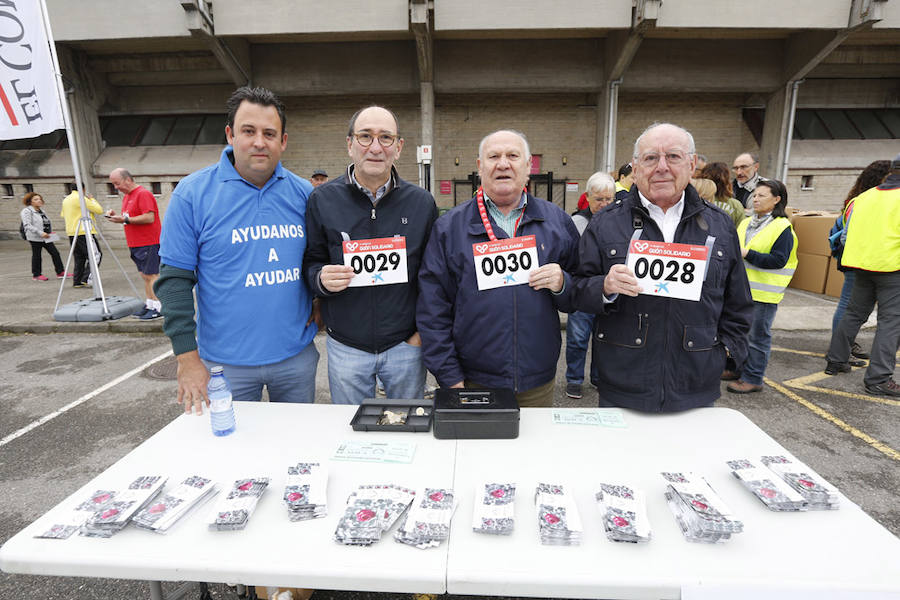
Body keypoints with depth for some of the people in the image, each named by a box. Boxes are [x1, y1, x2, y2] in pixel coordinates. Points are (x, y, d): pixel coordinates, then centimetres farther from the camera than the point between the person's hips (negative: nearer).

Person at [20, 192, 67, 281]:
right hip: (35, 238, -7)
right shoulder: (26, 211, -8)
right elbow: (27, 225, -18)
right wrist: (40, 233, -25)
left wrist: (50, 232, 10)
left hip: (46, 237, 7)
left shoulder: (41, 211, 17)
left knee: (55, 253, 2)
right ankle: (36, 275, 12)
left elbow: (47, 223, 27)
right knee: (36, 255, 2)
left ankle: (60, 272, 4)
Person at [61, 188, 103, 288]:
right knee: (95, 255, -7)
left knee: (79, 258, 12)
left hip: (72, 234, 9)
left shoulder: (65, 200, 16)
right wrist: (92, 200, 4)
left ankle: (77, 282, 9)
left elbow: (63, 215, 30)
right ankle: (86, 279, -15)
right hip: (84, 232, -9)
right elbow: (99, 210, -12)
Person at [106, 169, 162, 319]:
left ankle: (158, 308, -5)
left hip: (149, 243, -10)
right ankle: (149, 304, 16)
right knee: (144, 275, 11)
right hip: (136, 244, 10)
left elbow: (149, 217, -21)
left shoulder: (143, 194, -12)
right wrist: (116, 216, 7)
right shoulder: (126, 196, 18)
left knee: (151, 275, -9)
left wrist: (126, 220, -20)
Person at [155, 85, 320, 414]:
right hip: (226, 362, -2)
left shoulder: (303, 193, 0)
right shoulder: (192, 193, -7)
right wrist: (188, 359, -10)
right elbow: (175, 279, -7)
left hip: (296, 356, 3)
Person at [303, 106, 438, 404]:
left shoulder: (422, 203, -2)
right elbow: (310, 262, 4)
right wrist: (320, 278, -19)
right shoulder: (322, 200, -4)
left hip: (406, 345, 1)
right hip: (345, 348, 0)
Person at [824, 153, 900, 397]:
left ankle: (835, 361, 22)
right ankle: (878, 378, -3)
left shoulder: (863, 197, 9)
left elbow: (846, 235, 13)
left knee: (854, 313, 16)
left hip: (862, 265, 6)